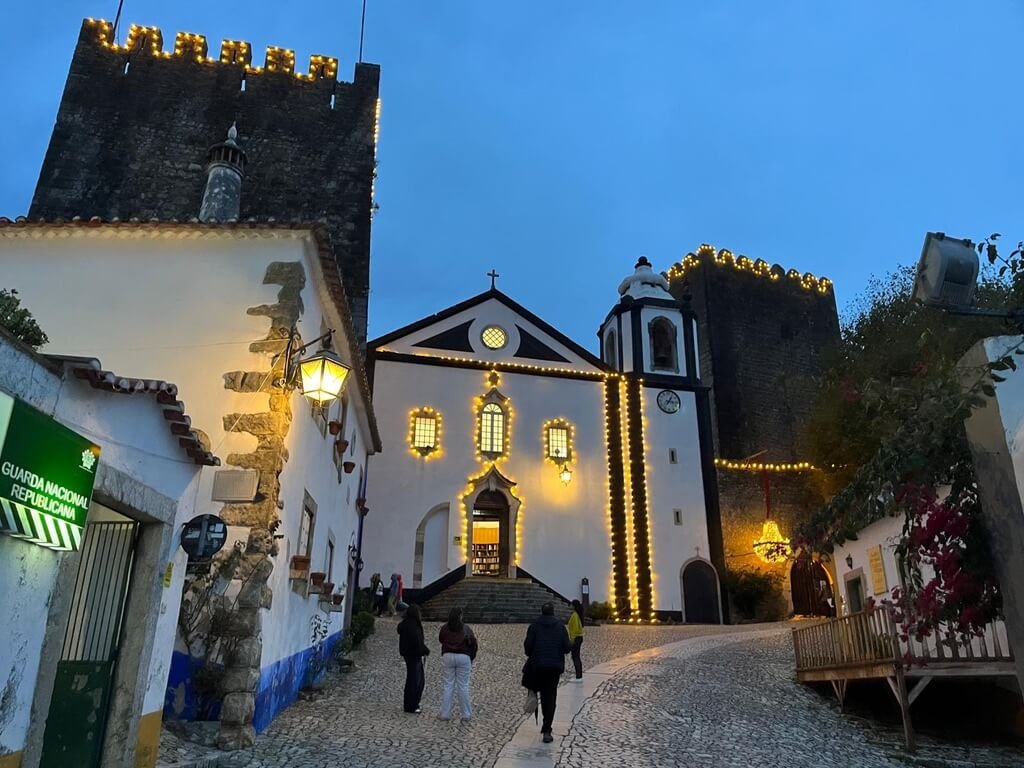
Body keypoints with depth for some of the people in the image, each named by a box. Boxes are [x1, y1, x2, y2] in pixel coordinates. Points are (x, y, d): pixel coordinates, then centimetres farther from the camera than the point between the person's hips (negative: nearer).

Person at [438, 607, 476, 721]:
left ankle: (445, 714, 11)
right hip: (464, 657, -1)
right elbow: (473, 644, -3)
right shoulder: (466, 629, -4)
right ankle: (466, 715, 11)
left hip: (447, 656, 1)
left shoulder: (444, 629, 0)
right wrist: (471, 658, 8)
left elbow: (440, 639, 15)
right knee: (463, 687, 5)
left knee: (448, 686, 8)